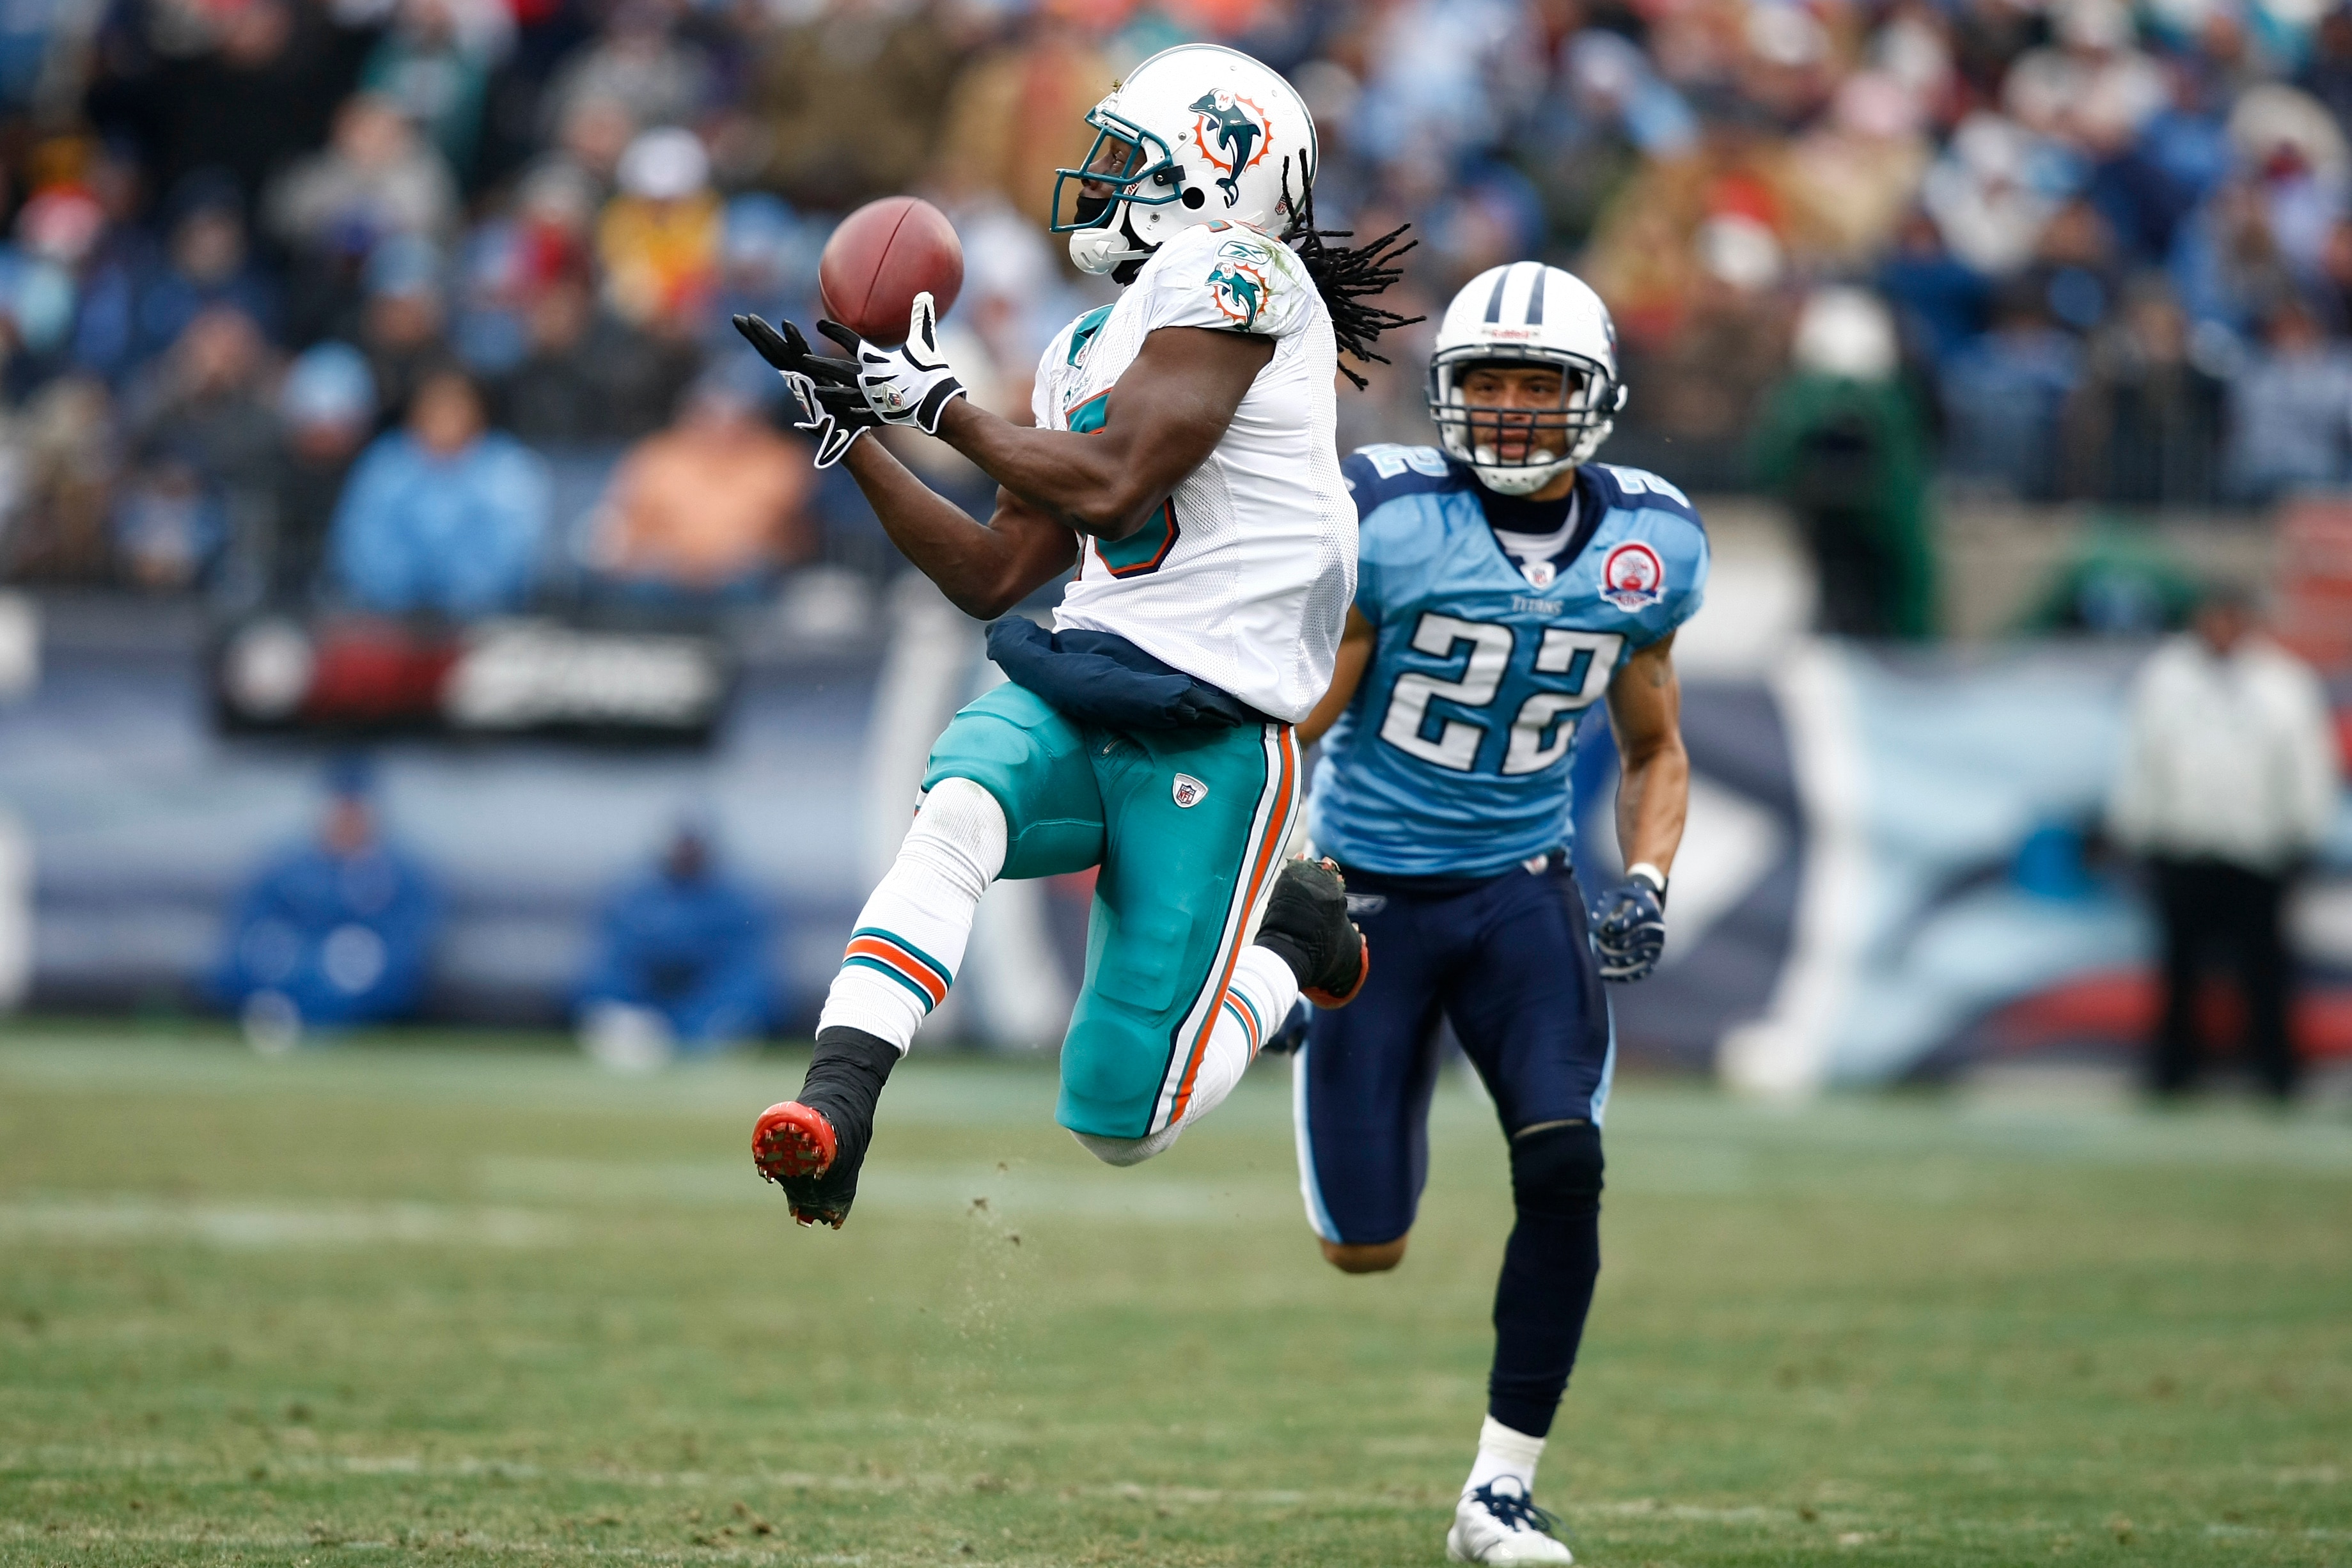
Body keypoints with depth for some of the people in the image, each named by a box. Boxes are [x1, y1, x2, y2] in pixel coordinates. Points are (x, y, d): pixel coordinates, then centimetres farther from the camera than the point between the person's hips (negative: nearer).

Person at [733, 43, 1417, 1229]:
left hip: (1207, 737, -7)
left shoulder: (1230, 275, -7)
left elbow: (1111, 487, -16)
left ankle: (1291, 939, 23)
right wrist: (850, 432, 17)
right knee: (958, 807, -31)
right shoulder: (1089, 350, 20)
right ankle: (837, 1099, -41)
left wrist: (940, 402, -6)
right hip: (1072, 696, 7)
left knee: (1122, 1125, -5)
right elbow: (993, 577, 22)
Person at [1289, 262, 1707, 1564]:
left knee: (1564, 1168, -21)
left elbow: (1653, 750, 13)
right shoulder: (1387, 522, -15)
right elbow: (1289, 731, -8)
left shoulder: (1644, 546, -2)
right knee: (1366, 1251, -1)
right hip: (1371, 892, -2)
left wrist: (1645, 884, -5)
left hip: (1521, 889, 2)